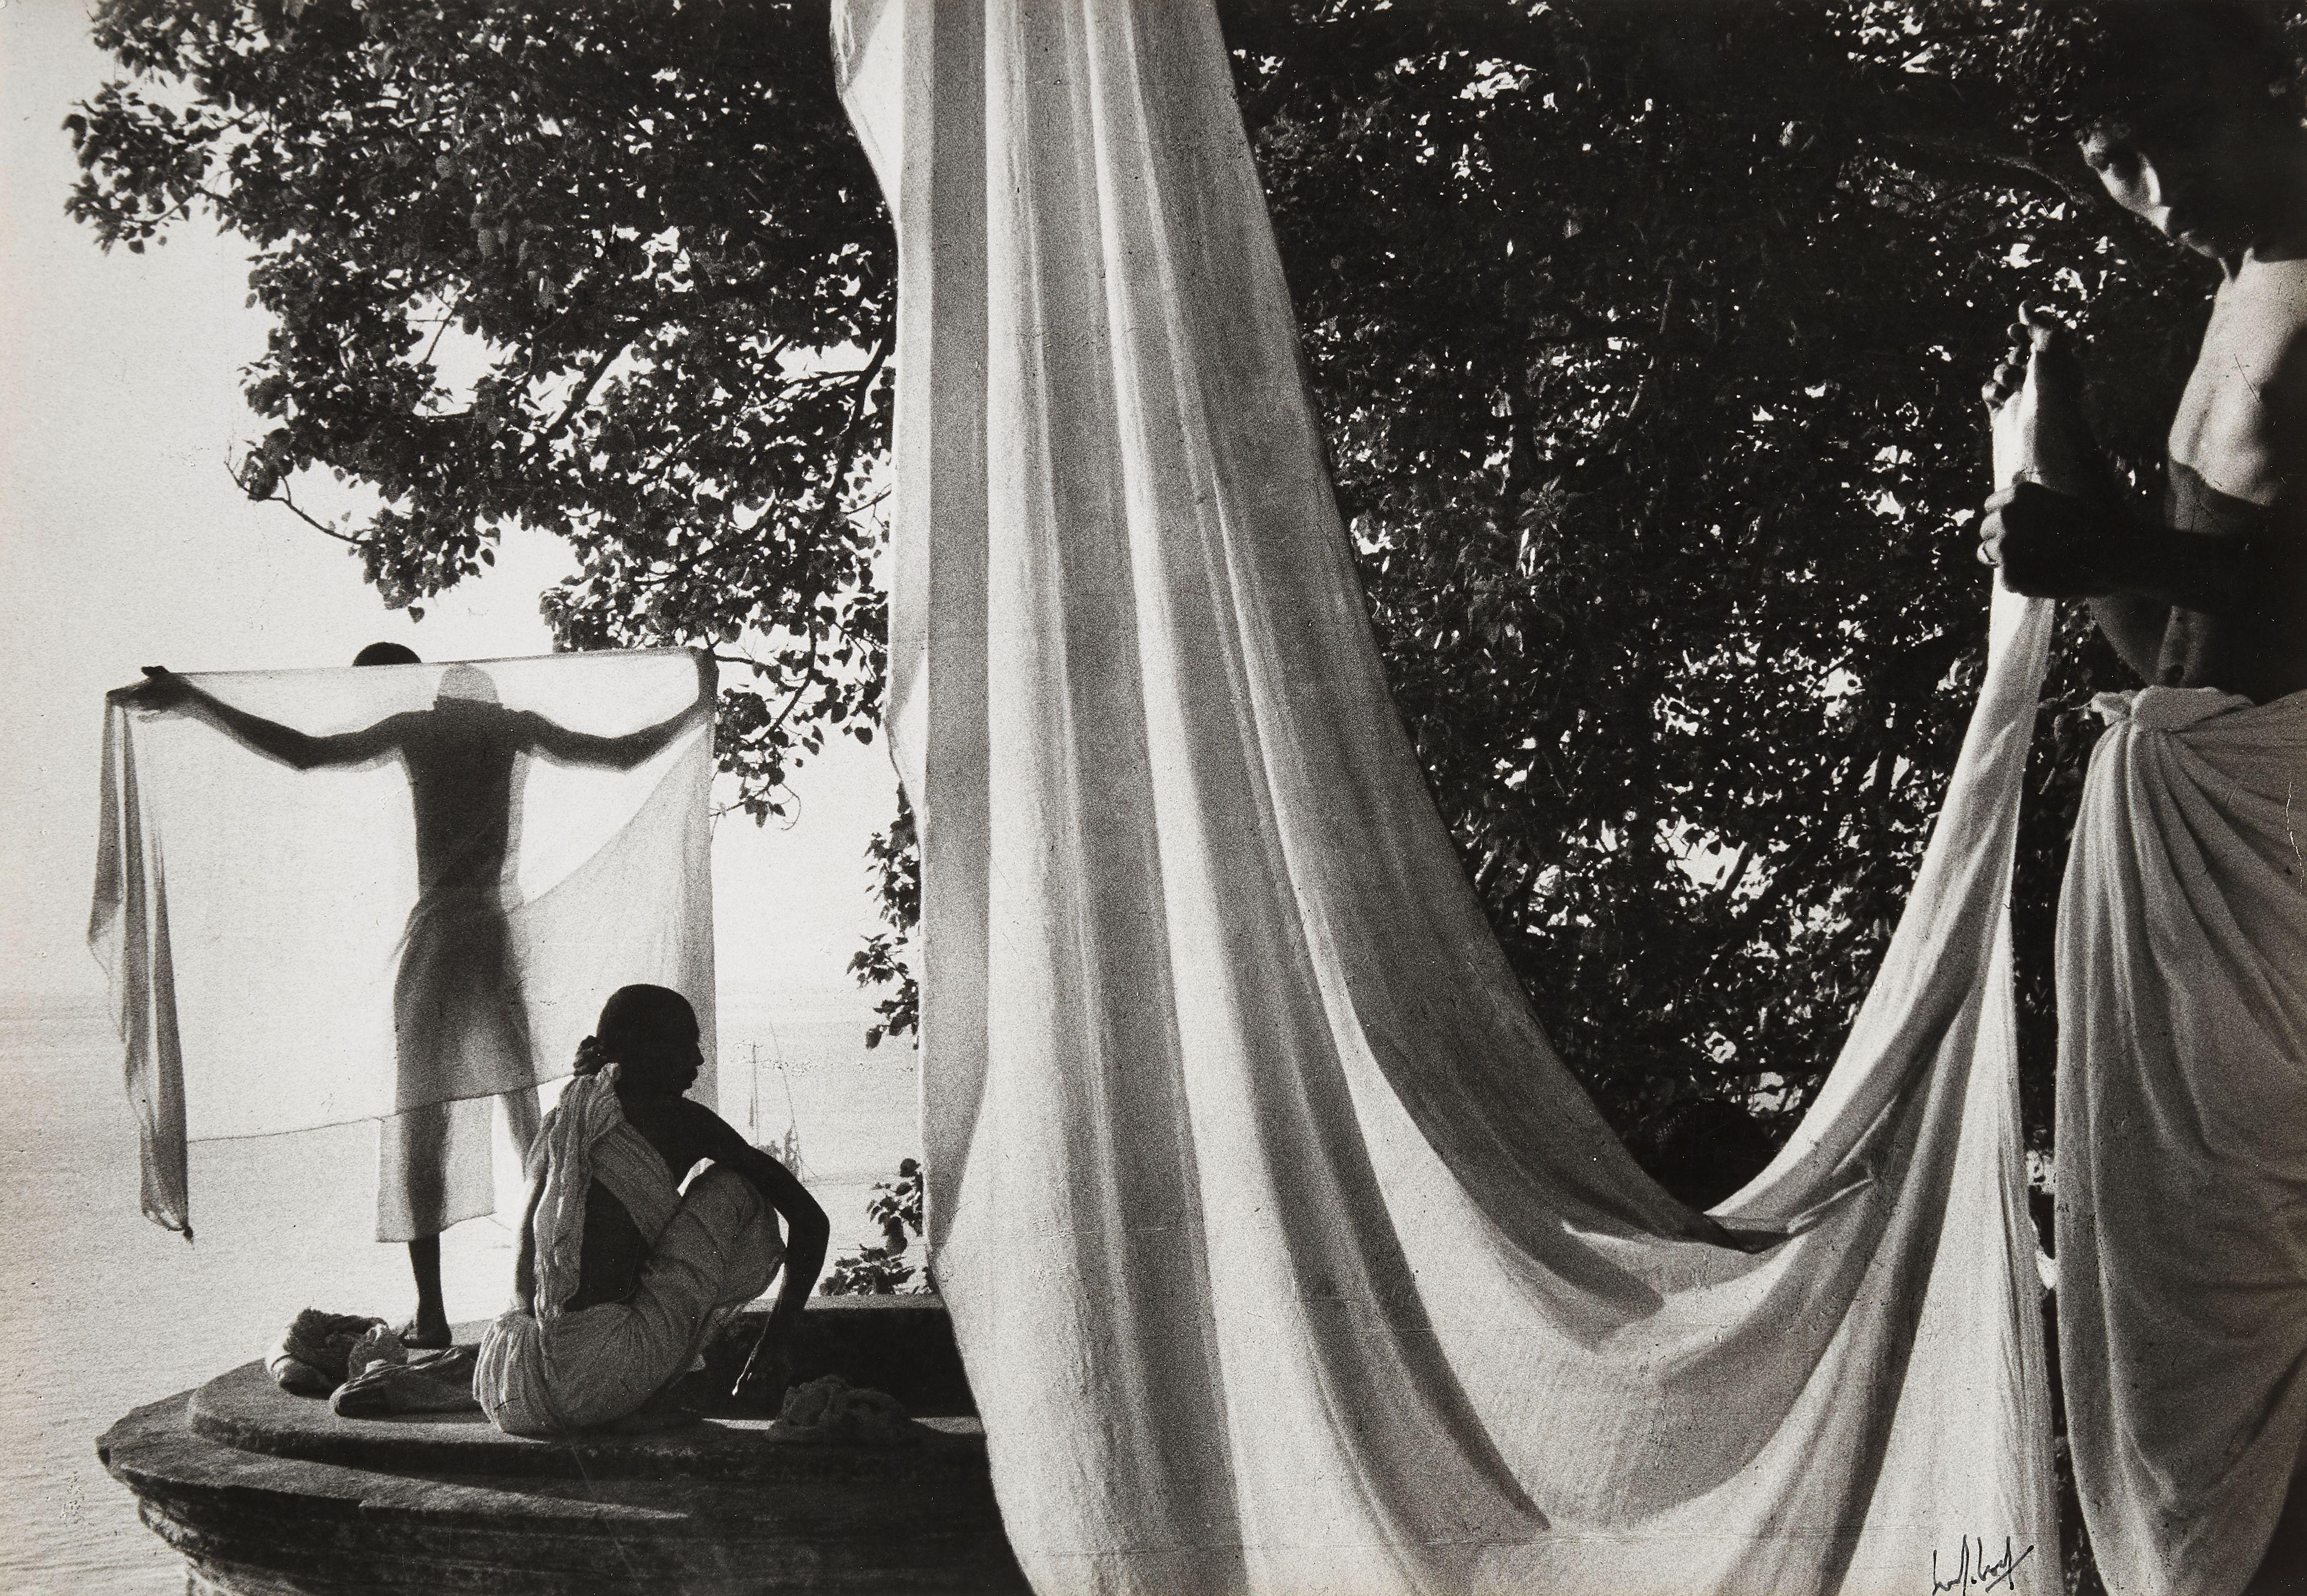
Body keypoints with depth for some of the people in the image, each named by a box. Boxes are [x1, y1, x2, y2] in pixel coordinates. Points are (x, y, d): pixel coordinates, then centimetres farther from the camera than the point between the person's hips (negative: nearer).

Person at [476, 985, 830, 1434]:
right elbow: (810, 1219, 4)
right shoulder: (681, 1120, 3)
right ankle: (655, 1396, 4)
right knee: (735, 1192, 6)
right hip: (595, 1389, -7)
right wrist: (777, 1338, 11)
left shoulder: (561, 1124, 20)